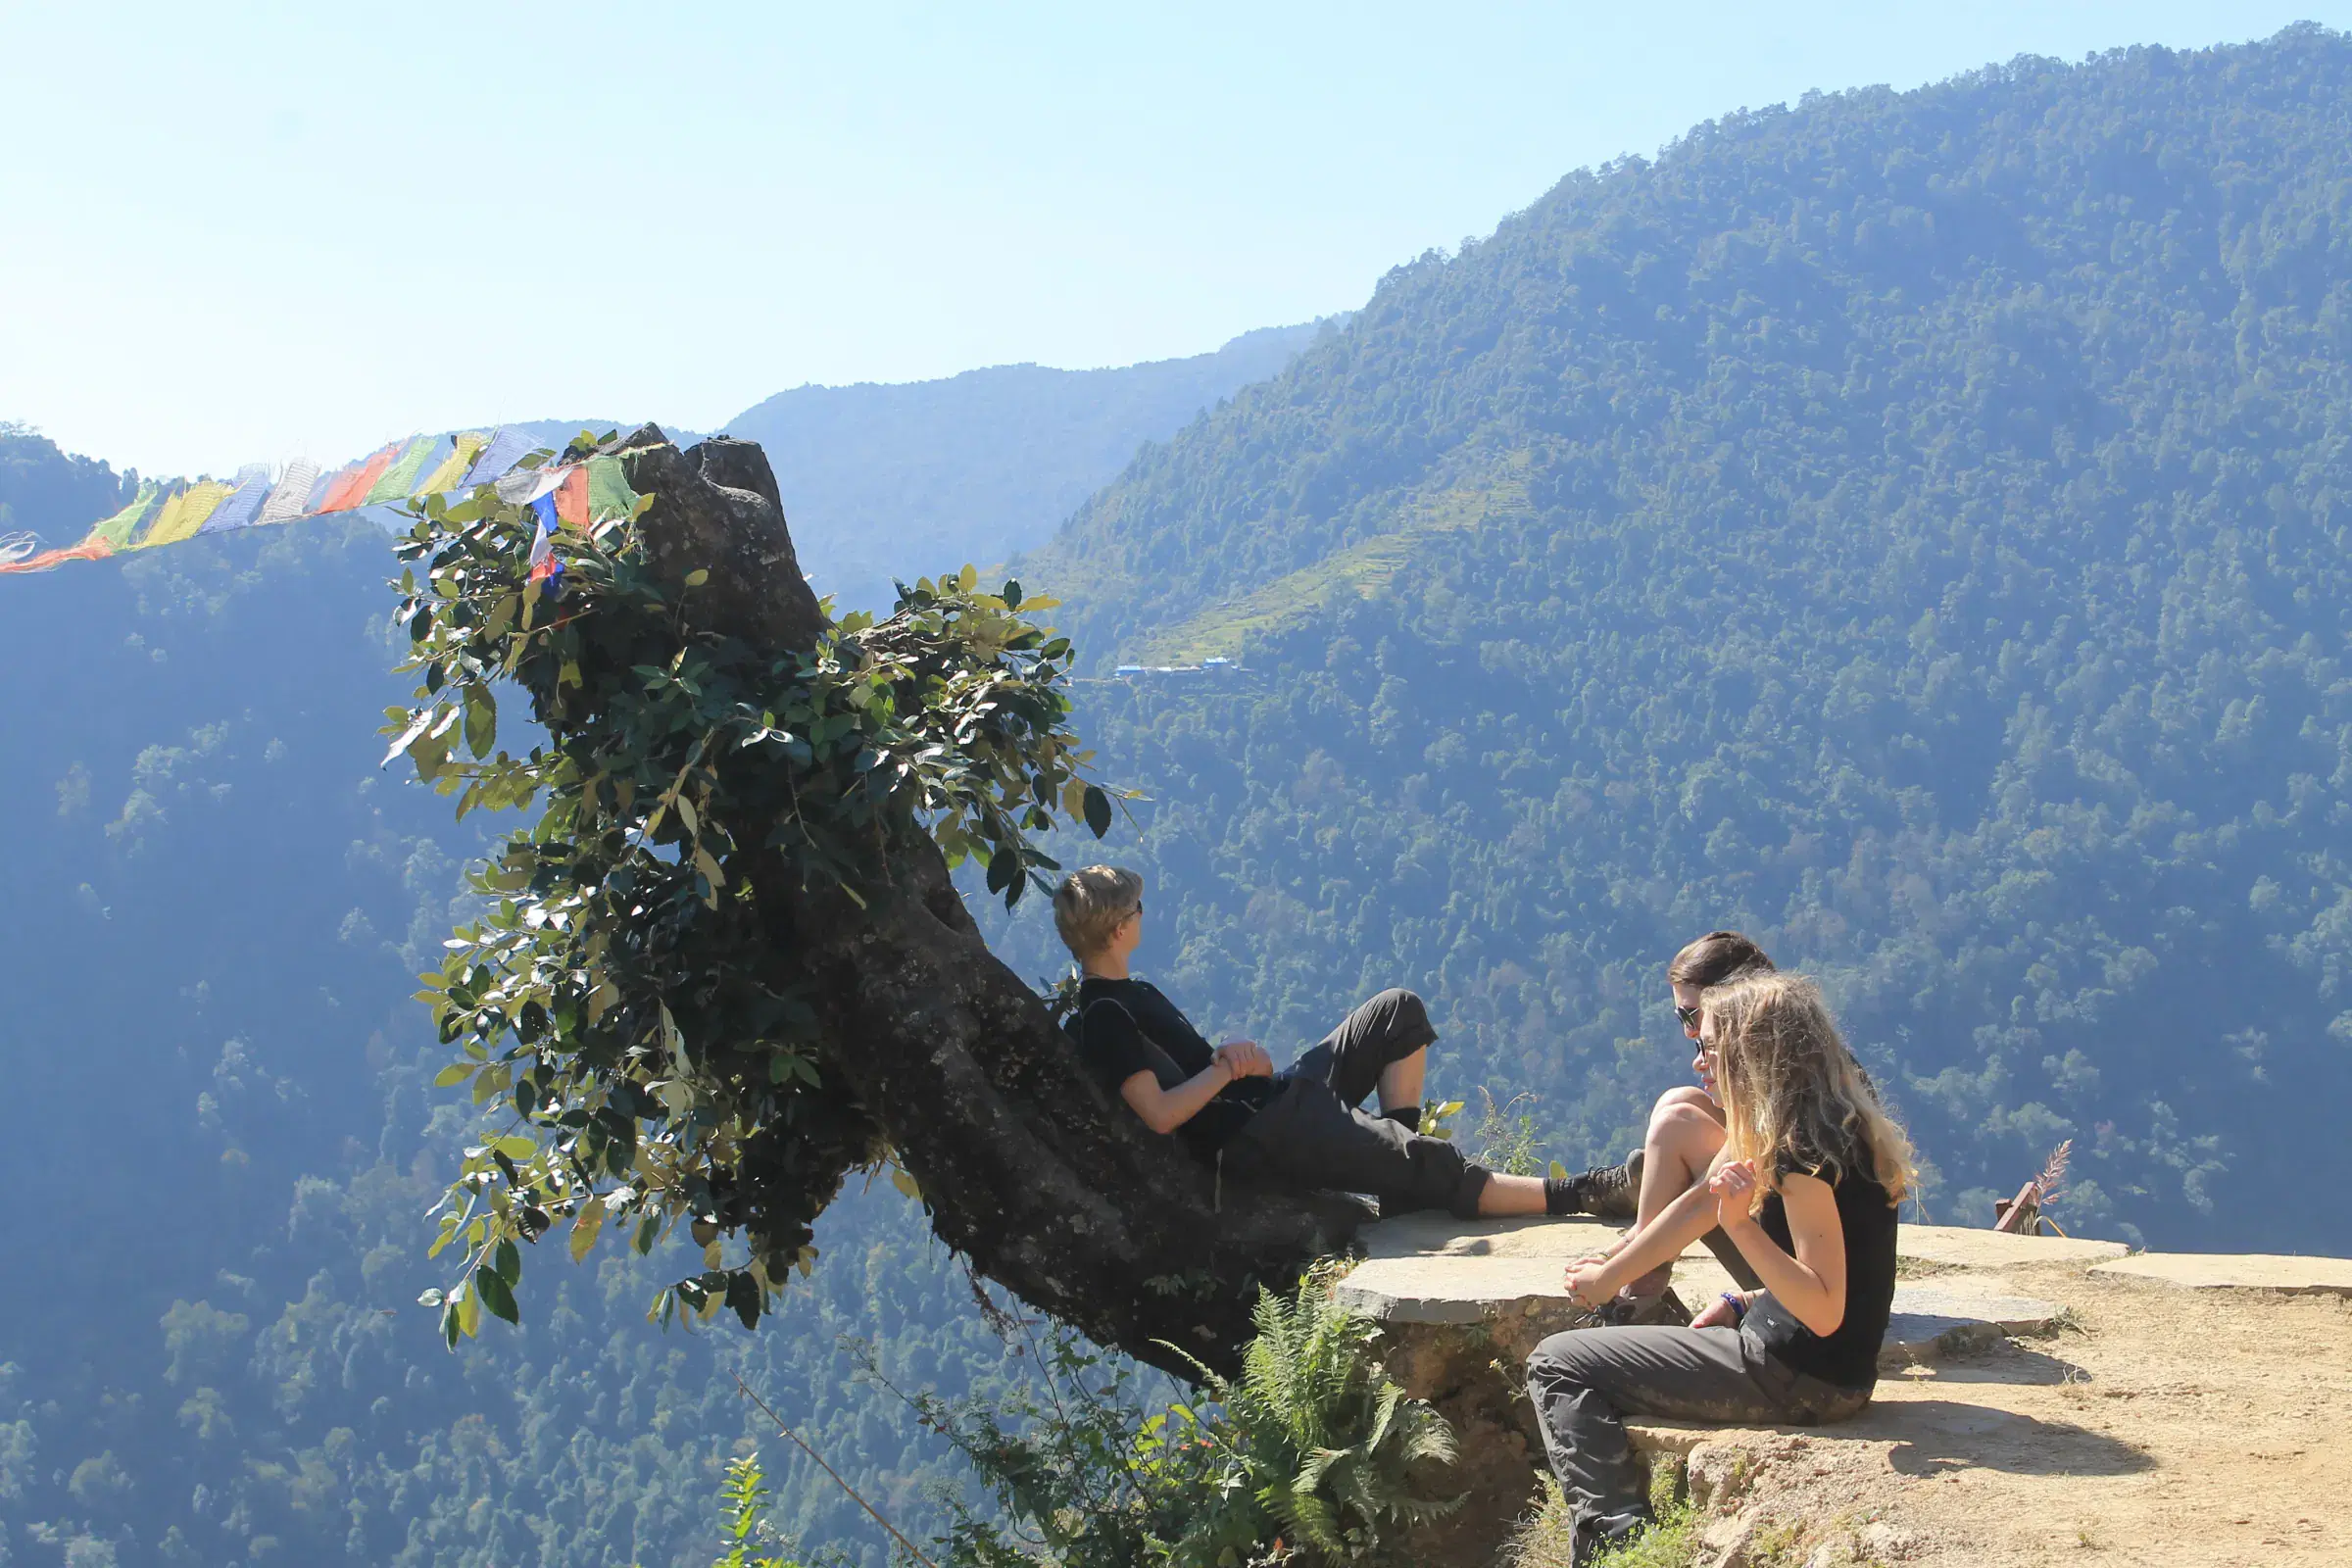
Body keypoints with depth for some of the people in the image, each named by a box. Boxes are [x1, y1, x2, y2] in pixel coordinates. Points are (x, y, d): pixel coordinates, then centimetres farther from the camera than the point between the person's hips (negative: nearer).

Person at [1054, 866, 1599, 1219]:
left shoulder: (1132, 993, 18)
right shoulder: (1102, 1018, -14)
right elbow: (1160, 1113, -24)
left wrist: (1241, 1055, -4)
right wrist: (1229, 1068, -12)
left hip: (1277, 1097, 11)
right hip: (1256, 1140, -11)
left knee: (1401, 1010, 11)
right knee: (1431, 1166, -19)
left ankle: (1395, 1160, 2)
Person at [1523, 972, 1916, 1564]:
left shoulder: (1805, 1147, -21)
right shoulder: (1839, 1124, 9)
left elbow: (1824, 1311, -26)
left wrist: (1742, 1228, -32)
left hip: (1800, 1378, -10)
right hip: (1837, 1375, 10)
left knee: (1556, 1366, -4)